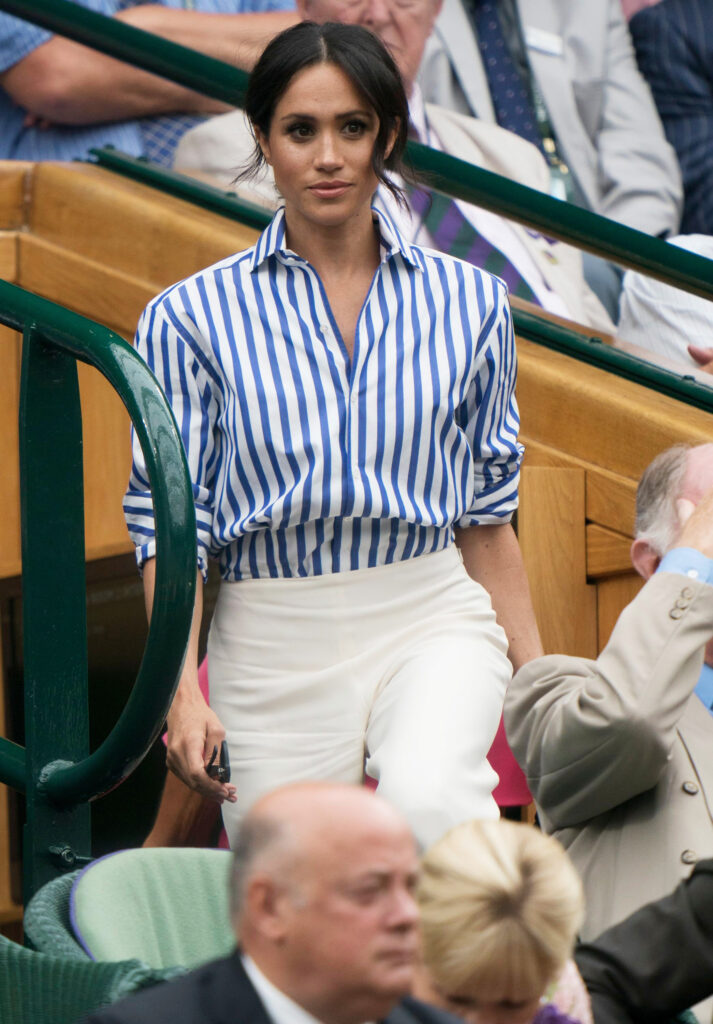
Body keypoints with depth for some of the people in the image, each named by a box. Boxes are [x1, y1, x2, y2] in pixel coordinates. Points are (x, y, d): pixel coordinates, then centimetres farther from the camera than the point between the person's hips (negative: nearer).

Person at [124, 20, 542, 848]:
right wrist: (183, 693, -10)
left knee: (426, 800, -32)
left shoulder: (468, 303, 8)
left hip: (430, 622, 0)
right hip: (273, 647, 0)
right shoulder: (192, 316, 2)